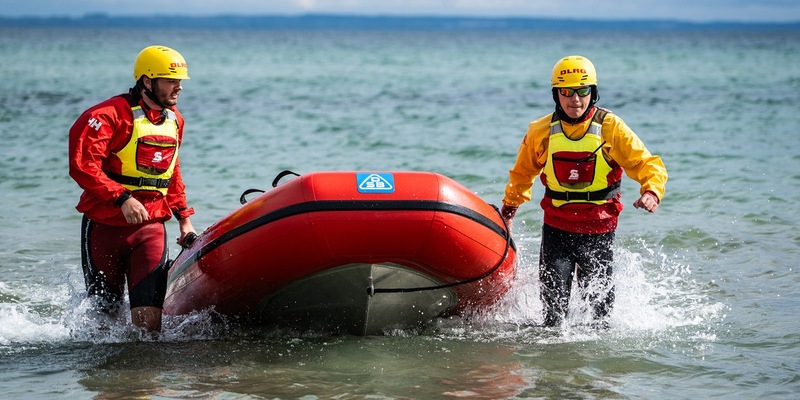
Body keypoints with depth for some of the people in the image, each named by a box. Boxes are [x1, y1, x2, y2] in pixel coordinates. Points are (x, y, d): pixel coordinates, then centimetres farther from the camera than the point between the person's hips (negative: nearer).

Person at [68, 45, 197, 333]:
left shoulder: (174, 120, 12)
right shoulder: (110, 115, -12)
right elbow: (81, 165, -20)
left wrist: (183, 217, 19)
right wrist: (122, 198, -27)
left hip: (151, 226, 4)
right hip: (104, 226, -4)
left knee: (149, 320, -13)